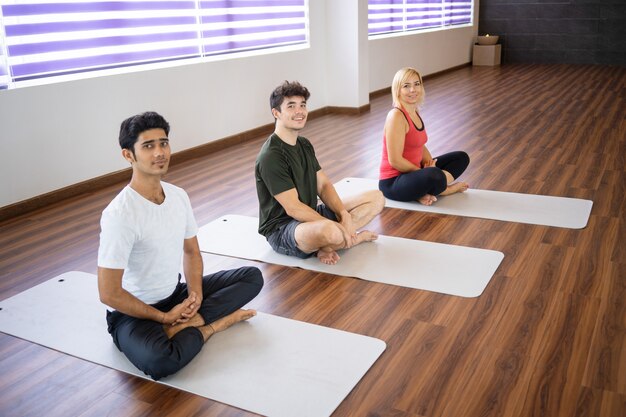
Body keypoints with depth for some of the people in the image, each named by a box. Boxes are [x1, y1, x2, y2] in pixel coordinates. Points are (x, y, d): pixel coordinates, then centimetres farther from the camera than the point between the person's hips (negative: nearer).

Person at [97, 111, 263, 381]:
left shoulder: (178, 196, -2)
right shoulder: (119, 215, -25)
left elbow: (191, 251, 11)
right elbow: (109, 294, -23)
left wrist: (195, 294, -7)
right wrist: (165, 317, -16)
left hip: (176, 294, 8)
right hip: (133, 312, -7)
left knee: (252, 276, 1)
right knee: (160, 361, -39)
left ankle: (183, 325, -14)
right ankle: (213, 324, -10)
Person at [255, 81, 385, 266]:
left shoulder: (305, 145, 9)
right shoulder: (271, 157, -20)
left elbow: (323, 186, 7)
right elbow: (293, 208, -23)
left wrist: (344, 214, -11)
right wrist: (335, 225, -24)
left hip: (311, 216, 10)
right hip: (281, 230, -9)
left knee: (377, 198, 4)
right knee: (330, 231, -43)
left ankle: (327, 245, -10)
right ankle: (355, 238, -6)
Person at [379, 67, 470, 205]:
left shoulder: (414, 113, 9)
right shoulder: (396, 116, -19)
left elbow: (420, 146, 18)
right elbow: (395, 161, -23)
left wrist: (429, 163, -5)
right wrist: (425, 173, -15)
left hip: (411, 171, 10)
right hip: (393, 182, -10)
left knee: (461, 158, 12)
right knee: (435, 176, -39)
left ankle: (424, 191, -8)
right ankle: (446, 189, -3)